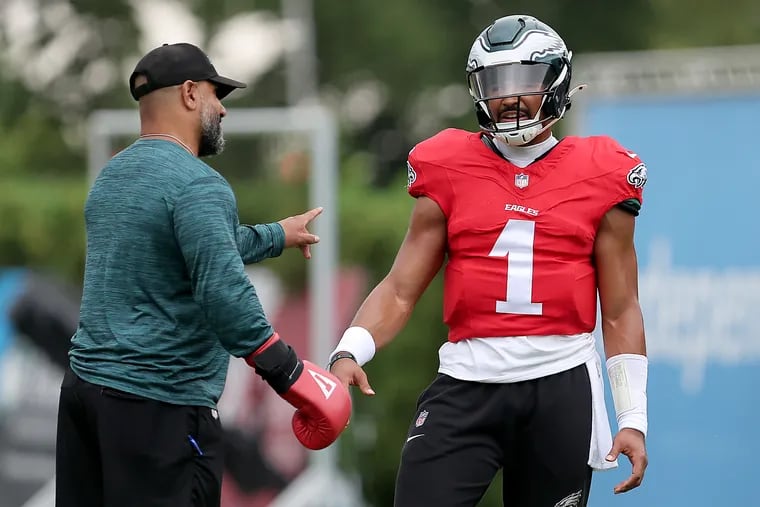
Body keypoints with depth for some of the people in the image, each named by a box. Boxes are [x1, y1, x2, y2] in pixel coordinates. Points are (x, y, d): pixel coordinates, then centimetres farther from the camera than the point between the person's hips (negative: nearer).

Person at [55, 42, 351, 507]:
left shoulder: (114, 176, 15)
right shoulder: (197, 185, -14)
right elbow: (224, 294, -25)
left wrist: (278, 236, 42)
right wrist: (291, 374, -18)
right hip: (160, 405, -9)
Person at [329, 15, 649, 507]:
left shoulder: (599, 178, 5)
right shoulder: (450, 174, 6)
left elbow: (621, 313, 7)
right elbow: (401, 290, 6)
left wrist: (633, 418, 2)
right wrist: (349, 351, -12)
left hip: (561, 390, 0)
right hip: (468, 387, 0)